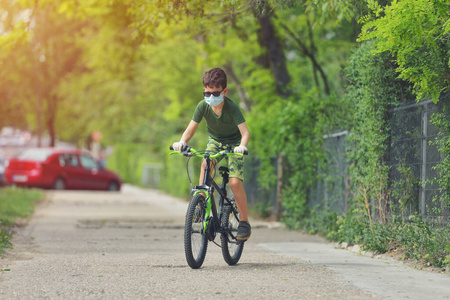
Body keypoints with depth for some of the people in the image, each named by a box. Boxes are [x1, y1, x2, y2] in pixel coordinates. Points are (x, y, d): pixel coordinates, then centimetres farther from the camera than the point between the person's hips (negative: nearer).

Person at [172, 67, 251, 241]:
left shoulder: (231, 108, -30)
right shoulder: (203, 106, -20)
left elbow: (245, 132, -37)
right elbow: (191, 128, -21)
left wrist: (242, 146, -57)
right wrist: (182, 142, -41)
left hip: (234, 144, -3)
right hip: (215, 140, 3)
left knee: (235, 183, -16)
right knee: (205, 164, -30)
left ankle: (244, 223, -2)